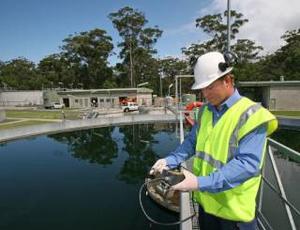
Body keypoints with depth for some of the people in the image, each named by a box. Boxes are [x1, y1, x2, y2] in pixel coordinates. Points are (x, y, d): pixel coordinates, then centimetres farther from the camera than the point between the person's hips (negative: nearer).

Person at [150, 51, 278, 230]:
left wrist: (201, 183, -33)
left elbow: (248, 164, -27)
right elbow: (192, 142, 9)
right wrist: (171, 160, -8)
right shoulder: (206, 110, 3)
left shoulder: (251, 115, -20)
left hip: (233, 209, -5)